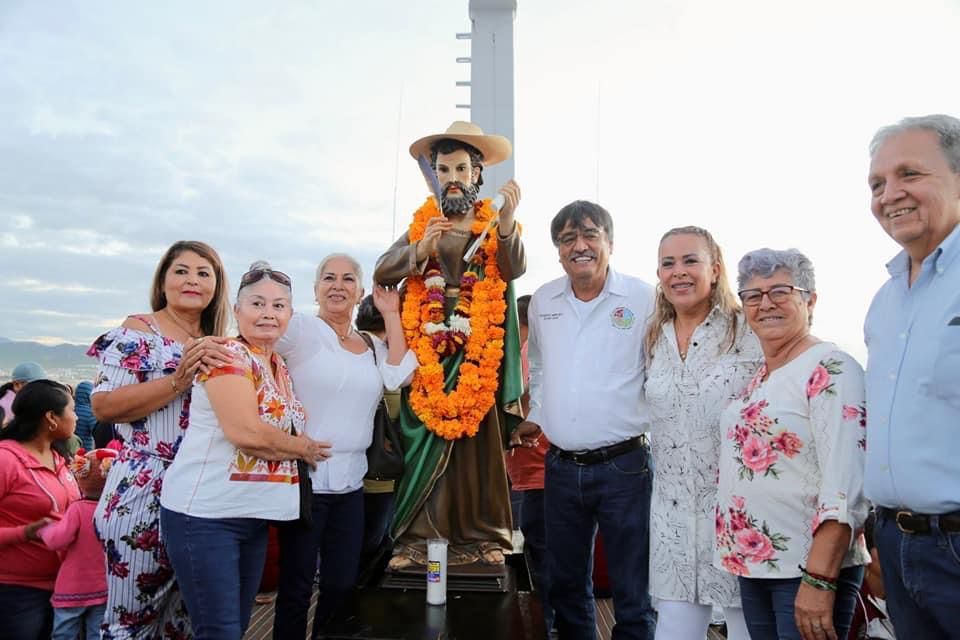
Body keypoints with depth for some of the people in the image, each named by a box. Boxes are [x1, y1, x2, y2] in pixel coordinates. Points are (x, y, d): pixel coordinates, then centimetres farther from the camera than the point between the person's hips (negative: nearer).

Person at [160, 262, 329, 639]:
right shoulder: (229, 355, -12)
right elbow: (245, 432, -23)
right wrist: (304, 448, -9)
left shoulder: (280, 367, 13)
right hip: (205, 515, -8)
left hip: (253, 516, 8)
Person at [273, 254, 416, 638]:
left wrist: (391, 315, -2)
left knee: (342, 584, 15)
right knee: (296, 587, 8)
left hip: (350, 481, 5)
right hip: (304, 478, -5)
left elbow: (398, 376, -7)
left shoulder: (372, 345, 10)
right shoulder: (301, 329, -6)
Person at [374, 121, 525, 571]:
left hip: (480, 351, -1)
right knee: (423, 440, -2)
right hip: (427, 350, 1)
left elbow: (514, 270, -10)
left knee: (479, 441, 0)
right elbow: (381, 273, 6)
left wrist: (508, 218, -27)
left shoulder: (495, 226, 8)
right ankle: (416, 537, 3)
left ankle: (481, 537, 8)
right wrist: (418, 251, -12)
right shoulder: (421, 224, 13)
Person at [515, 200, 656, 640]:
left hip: (624, 465, -4)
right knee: (565, 584, 20)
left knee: (632, 592, 7)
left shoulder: (643, 299, -8)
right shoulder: (543, 301, 6)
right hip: (560, 466, 5)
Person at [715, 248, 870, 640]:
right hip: (751, 562, 7)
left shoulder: (831, 369, -14)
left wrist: (818, 579, -24)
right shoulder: (757, 378, 10)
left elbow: (845, 485, -21)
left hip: (810, 566, -7)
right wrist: (742, 555, 15)